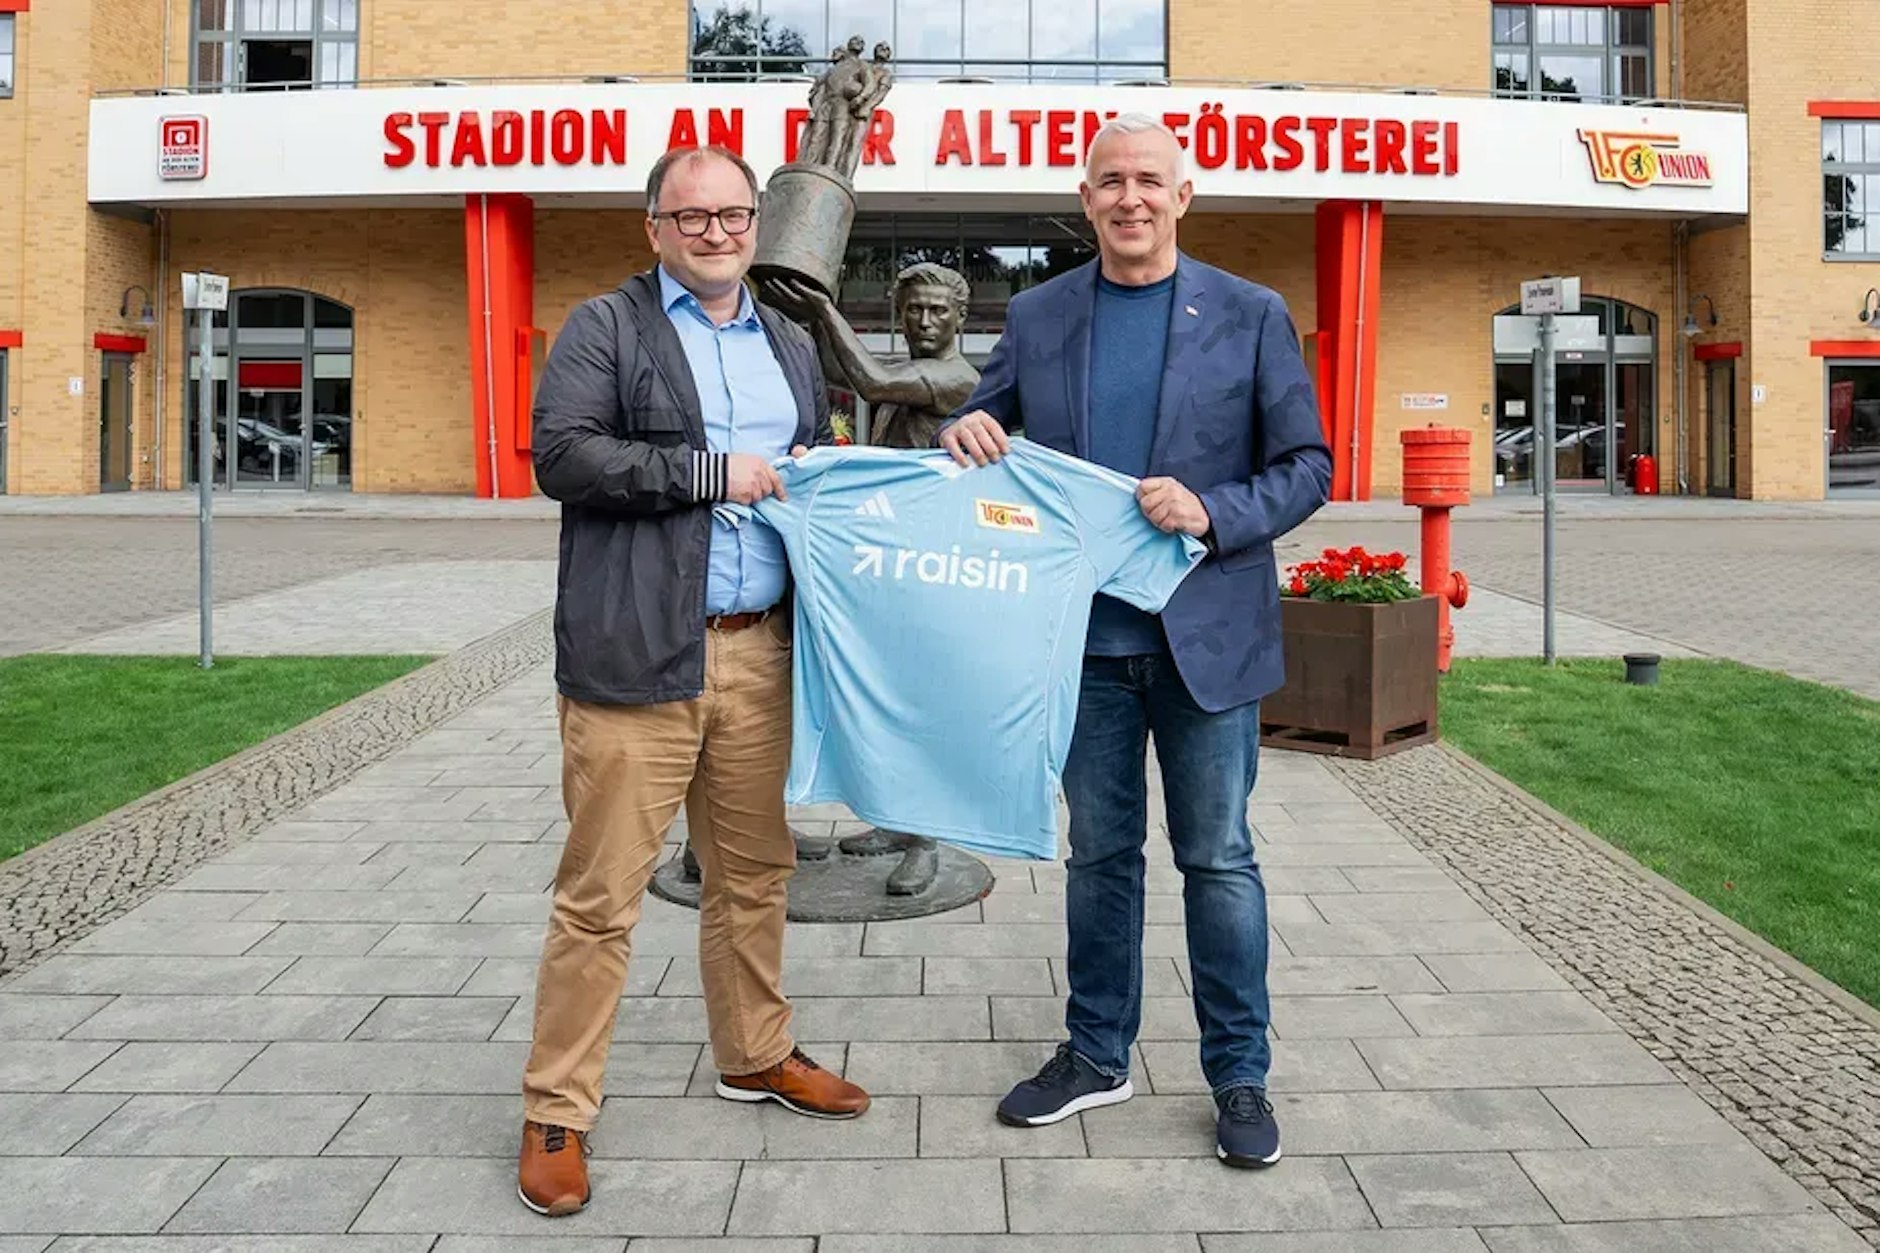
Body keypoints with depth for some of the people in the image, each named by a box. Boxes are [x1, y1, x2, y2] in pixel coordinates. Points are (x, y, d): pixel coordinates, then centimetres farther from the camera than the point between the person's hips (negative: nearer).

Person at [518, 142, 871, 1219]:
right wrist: (710, 472, -13)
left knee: (756, 872, 15)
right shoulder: (605, 328, 3)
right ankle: (558, 1111, 12)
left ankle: (757, 1056, 33)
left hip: (759, 651, 5)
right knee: (602, 894, -2)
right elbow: (562, 454, -11)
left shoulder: (791, 345, 20)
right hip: (637, 655, -5)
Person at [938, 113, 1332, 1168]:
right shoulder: (1038, 317, 6)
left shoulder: (1251, 316, 0)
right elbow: (987, 432, 14)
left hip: (1208, 635, -2)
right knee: (1100, 852, 14)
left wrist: (1214, 514, -18)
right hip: (1088, 634, 3)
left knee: (1218, 859, 7)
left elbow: (1308, 466, -1)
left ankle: (1240, 1074, 23)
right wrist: (965, 436, -10)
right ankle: (1097, 1055, 31)